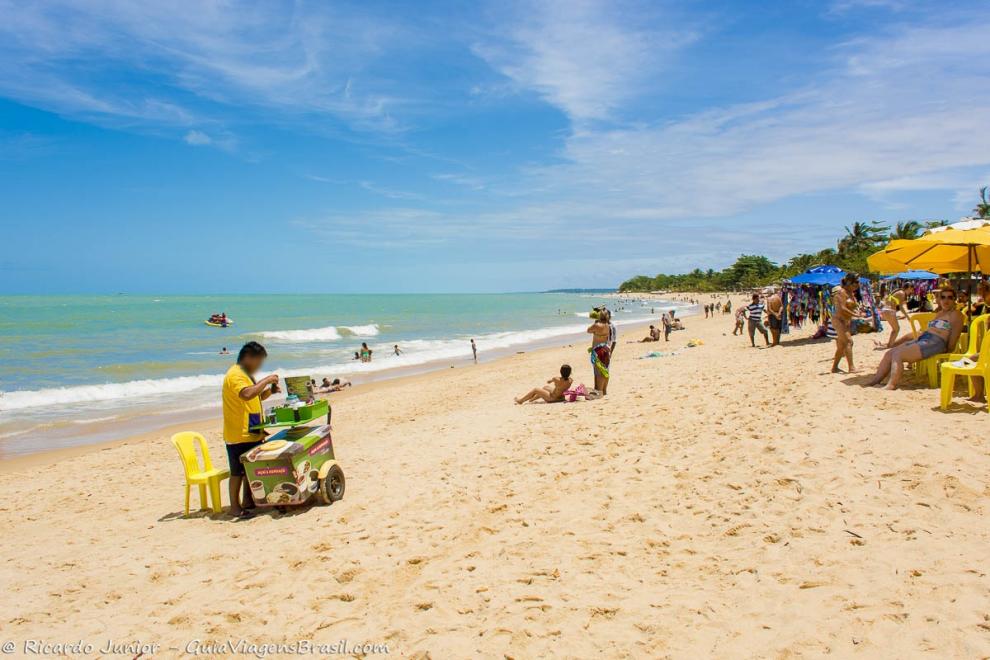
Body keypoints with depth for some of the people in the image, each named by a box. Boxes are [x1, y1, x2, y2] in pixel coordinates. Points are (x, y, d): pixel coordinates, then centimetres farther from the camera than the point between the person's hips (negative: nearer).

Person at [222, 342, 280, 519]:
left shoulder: (245, 374, 16)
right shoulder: (235, 375, -17)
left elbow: (254, 398, 25)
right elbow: (247, 394, -35)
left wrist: (269, 391, 8)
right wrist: (266, 380, -26)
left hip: (252, 434, 10)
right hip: (239, 435, -10)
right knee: (238, 471, -1)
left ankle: (248, 500, 28)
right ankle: (235, 507, 7)